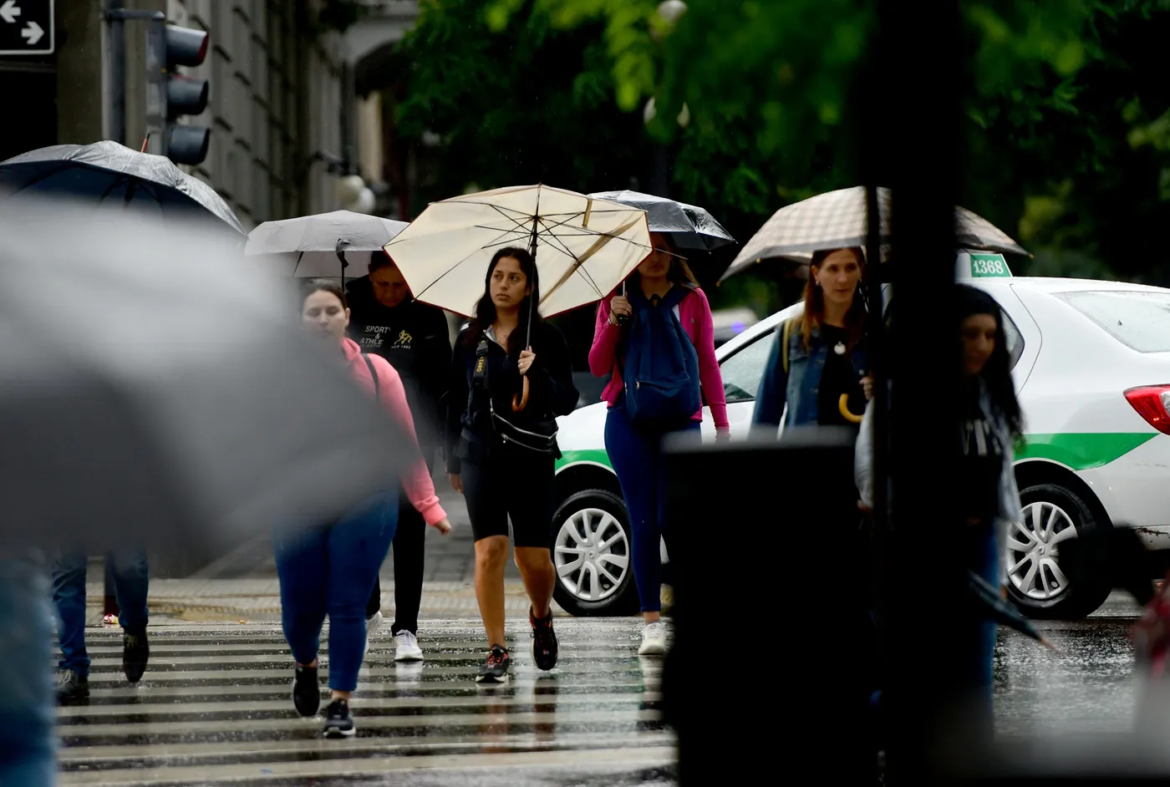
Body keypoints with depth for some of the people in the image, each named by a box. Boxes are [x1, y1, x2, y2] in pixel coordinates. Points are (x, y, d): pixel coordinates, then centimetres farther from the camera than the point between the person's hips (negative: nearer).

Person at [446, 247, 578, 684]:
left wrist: (536, 375, -21)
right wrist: (453, 460, 18)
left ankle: (541, 615, 32)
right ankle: (496, 652, -6)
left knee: (535, 559, -2)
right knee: (489, 550, -11)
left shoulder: (546, 339, 2)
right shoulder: (471, 340, 8)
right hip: (481, 456, 1)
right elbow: (457, 401, 15)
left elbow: (566, 402, -3)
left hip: (531, 458, -1)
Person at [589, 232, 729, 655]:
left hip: (680, 420, -1)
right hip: (628, 422, 1)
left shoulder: (692, 300, 6)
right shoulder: (617, 301, 8)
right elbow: (598, 366, 5)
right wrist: (613, 323, -11)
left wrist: (722, 423, 3)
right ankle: (652, 623, -3)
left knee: (671, 520, -9)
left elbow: (708, 364, 8)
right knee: (643, 521, -4)